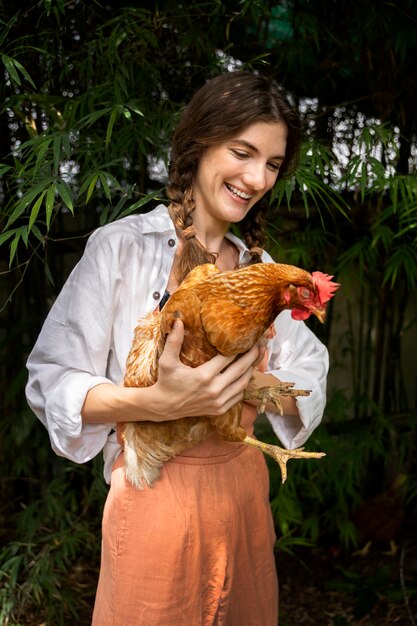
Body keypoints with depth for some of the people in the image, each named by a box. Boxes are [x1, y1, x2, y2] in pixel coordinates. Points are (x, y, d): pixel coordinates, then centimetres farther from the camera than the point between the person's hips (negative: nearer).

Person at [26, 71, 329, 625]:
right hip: (156, 492, -5)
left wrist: (261, 384, -18)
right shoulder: (122, 246, -9)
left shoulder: (261, 267, 9)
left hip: (243, 489, 5)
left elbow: (310, 377, 4)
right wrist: (159, 402, -28)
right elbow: (52, 382, -12)